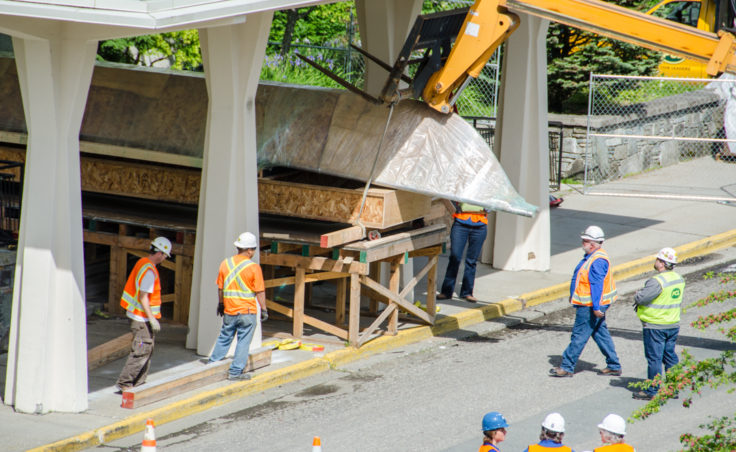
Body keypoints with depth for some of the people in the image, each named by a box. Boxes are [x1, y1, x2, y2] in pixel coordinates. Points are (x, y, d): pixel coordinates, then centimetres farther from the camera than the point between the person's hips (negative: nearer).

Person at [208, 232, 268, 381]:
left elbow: (220, 287, 11)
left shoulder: (225, 263, 2)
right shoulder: (253, 268, -12)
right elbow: (260, 291, -10)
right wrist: (264, 309, 0)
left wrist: (221, 304, 24)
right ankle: (235, 372, 4)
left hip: (229, 310, 4)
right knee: (243, 342, 4)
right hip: (247, 312, -4)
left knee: (224, 338, 18)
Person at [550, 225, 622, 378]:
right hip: (592, 305, 11)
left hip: (590, 307, -11)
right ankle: (613, 366, 20)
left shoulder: (598, 261, -22)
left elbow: (597, 285, -26)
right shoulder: (591, 257, 11)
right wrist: (574, 297, 27)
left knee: (579, 335, -3)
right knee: (601, 334, 15)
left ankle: (567, 367, 4)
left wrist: (596, 307, -28)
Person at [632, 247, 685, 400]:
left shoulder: (657, 281, -23)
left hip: (655, 326, -8)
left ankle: (652, 391, 6)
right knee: (670, 356, 16)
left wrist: (637, 294, 0)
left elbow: (640, 298, -23)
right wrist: (643, 293, 8)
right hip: (673, 324, 8)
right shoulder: (679, 279, 5)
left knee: (654, 358, 0)